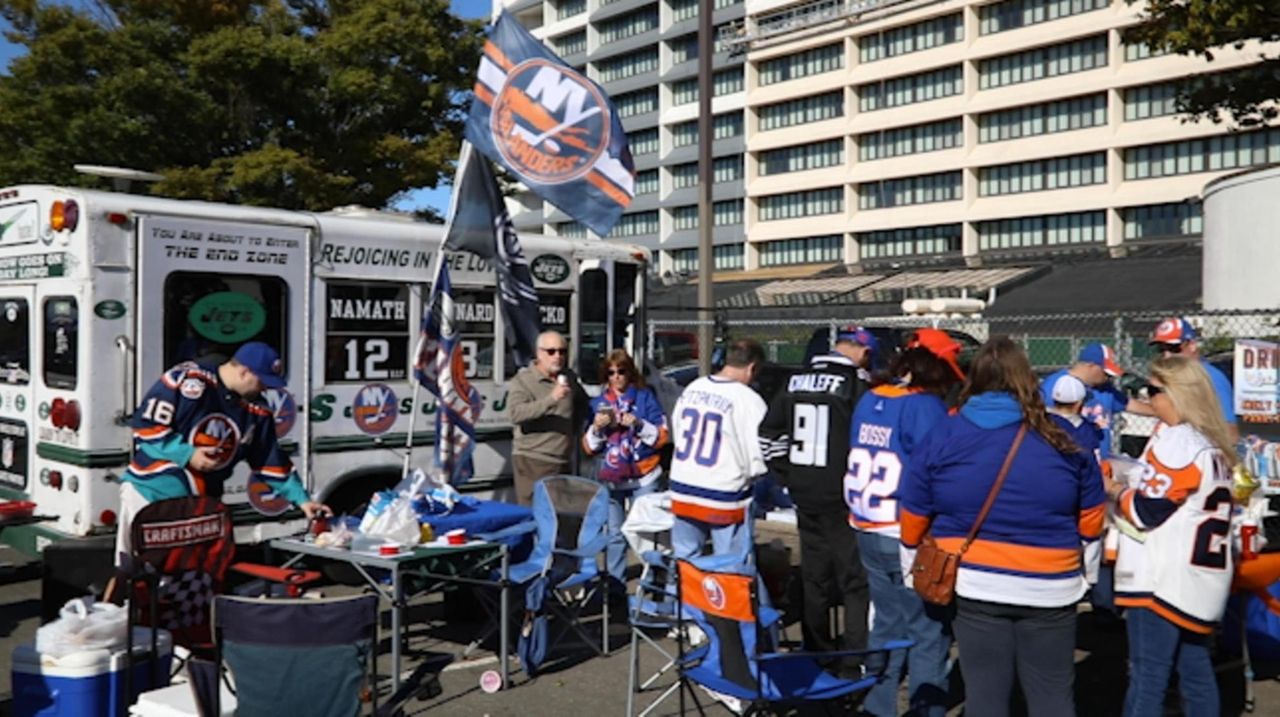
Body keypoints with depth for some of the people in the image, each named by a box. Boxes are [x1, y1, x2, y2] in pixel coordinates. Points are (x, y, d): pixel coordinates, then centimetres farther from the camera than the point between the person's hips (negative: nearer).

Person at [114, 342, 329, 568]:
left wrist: (301, 499, 3)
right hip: (149, 490, -5)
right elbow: (145, 425, -14)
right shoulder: (186, 380, -15)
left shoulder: (256, 411, 2)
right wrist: (186, 454, -20)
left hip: (201, 506, 5)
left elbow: (272, 462, 8)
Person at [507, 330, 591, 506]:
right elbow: (515, 414, -22)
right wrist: (551, 399, -28)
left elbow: (584, 405, 30)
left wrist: (574, 428, 13)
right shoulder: (523, 380, -5)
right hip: (533, 461, -6)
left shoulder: (569, 378, 13)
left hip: (564, 461, 6)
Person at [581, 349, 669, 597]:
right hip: (609, 479, 2)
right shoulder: (598, 403, 11)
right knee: (614, 535, -1)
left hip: (643, 477, -2)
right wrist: (597, 428, -9)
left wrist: (638, 424, -14)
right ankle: (615, 587, 8)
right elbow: (589, 447, 10)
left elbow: (663, 436, 0)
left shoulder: (645, 397, 4)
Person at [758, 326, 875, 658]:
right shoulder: (855, 387, -12)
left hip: (805, 497, 6)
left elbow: (768, 434, 12)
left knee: (814, 579, 16)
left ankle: (817, 654, 25)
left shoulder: (795, 383, 8)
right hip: (841, 499, -6)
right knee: (856, 580, 2)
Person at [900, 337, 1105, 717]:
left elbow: (914, 516, 0)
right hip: (1050, 589, 0)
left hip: (974, 586, 0)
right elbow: (1091, 521, 5)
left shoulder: (943, 435, -6)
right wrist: (1085, 575, 21)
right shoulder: (1062, 437, -5)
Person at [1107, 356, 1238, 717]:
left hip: (1163, 579, -9)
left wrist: (1117, 491, 2)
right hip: (1202, 579, 9)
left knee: (1147, 676, -3)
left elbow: (1147, 511, -15)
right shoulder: (1213, 442, 11)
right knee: (1195, 671, 15)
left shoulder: (1177, 440, -15)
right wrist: (1132, 488, 11)